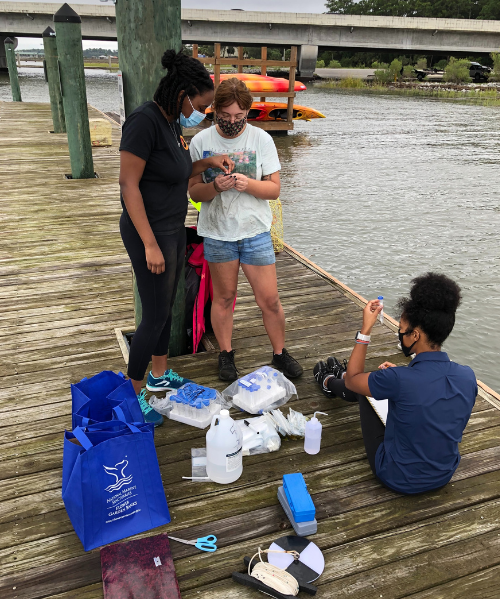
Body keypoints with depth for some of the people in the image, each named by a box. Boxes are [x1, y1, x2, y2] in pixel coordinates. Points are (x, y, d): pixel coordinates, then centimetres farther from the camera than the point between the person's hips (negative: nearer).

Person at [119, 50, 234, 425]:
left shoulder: (173, 123, 8)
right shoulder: (144, 120, -19)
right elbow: (129, 185, -22)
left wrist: (208, 163, 4)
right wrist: (150, 244, -23)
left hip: (174, 229, 9)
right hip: (151, 233, -9)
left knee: (167, 306, 18)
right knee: (155, 315, -1)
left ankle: (160, 375, 36)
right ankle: (132, 395, 16)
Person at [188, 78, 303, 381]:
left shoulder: (261, 139, -2)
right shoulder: (201, 141, -2)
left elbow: (274, 188, -4)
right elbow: (194, 192, -1)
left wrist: (248, 184, -23)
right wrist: (215, 186, -22)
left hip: (256, 231, 0)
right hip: (218, 232, 0)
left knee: (270, 299, 3)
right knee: (224, 297, 11)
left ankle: (280, 353, 24)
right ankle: (226, 354, 29)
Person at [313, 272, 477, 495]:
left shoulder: (397, 380, -33)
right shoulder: (468, 377, -17)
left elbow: (352, 379, -12)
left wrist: (365, 329, -9)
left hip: (399, 480, -5)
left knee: (359, 386, 14)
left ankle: (329, 383, 49)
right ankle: (339, 380, 51)